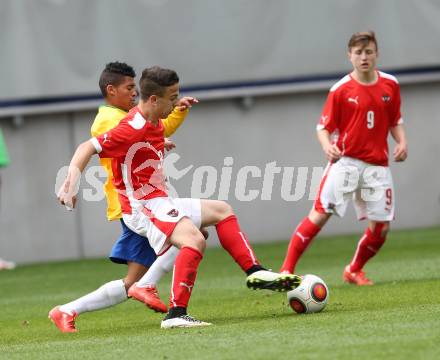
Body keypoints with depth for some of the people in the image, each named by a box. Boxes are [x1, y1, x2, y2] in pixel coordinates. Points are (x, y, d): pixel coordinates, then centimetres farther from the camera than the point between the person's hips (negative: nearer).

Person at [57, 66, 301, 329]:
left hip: (161, 202, 11)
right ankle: (176, 315, -36)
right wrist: (70, 185, -30)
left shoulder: (155, 122, 9)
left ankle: (255, 272, 18)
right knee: (195, 240, -32)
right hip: (143, 208, -11)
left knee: (221, 210, 20)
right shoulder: (133, 129, -20)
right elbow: (87, 148, -22)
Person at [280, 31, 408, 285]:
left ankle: (354, 270, 24)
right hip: (345, 161, -3)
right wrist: (327, 146, -22)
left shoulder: (390, 85, 5)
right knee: (320, 214, -15)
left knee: (381, 226, 0)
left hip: (377, 165, 3)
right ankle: (287, 270, -13)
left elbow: (396, 121, 17)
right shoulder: (341, 90, -4)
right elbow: (324, 127, -1)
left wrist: (402, 142, -2)